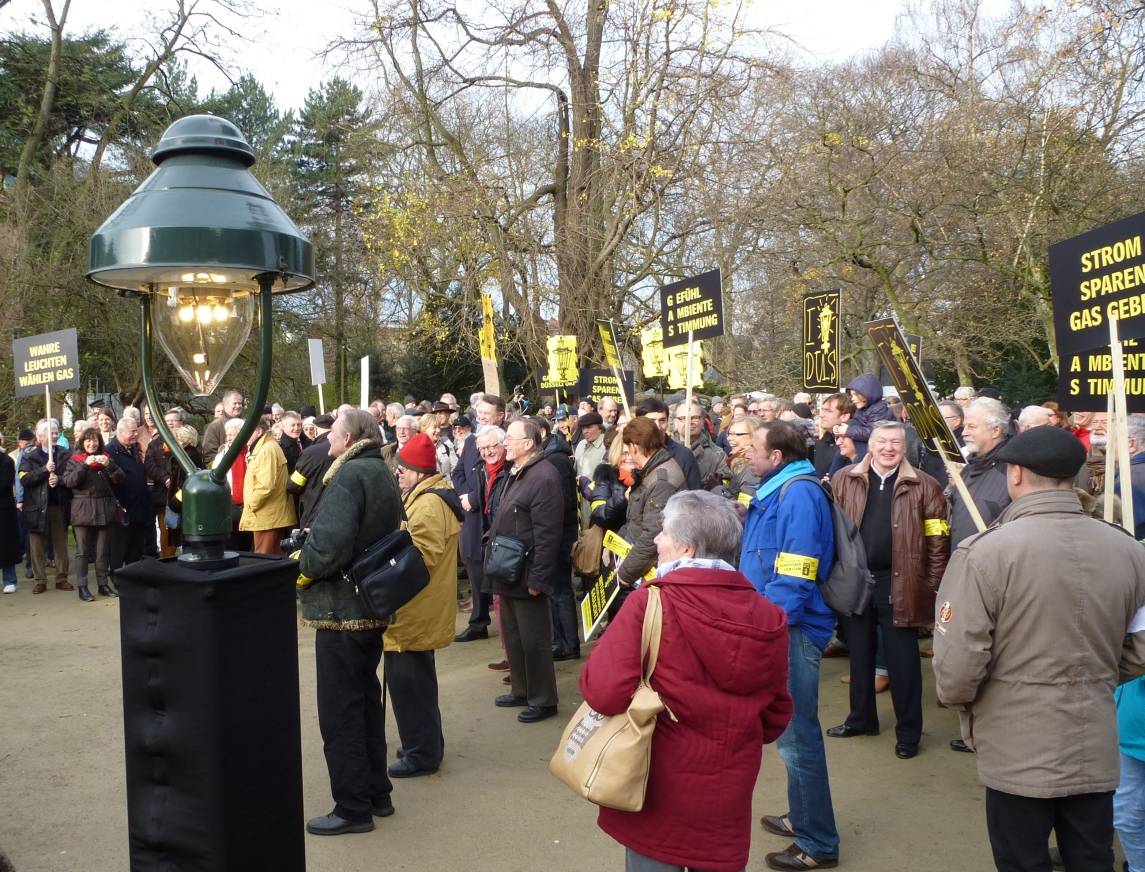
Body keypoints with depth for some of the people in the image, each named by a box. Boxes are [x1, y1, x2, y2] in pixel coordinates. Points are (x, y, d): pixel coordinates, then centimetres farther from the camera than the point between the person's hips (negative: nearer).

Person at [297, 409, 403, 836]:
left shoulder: (349, 476, -19)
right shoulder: (382, 473, 11)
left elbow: (329, 543, -31)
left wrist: (299, 570, -13)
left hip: (342, 610, -9)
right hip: (373, 605, 9)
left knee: (339, 712, 1)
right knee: (366, 701, 18)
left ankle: (353, 808, 9)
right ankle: (377, 793, 28)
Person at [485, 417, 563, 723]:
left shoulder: (543, 477, -18)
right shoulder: (516, 474, 14)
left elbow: (547, 535, -22)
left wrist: (537, 579, -22)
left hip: (526, 576, -10)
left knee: (533, 640, 1)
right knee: (512, 636, 18)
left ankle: (543, 700, 14)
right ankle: (521, 690, 31)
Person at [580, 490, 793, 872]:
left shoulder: (650, 602, -19)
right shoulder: (768, 616, -4)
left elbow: (604, 692, -25)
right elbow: (776, 714, 5)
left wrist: (607, 652, -5)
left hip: (659, 785, -4)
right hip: (729, 792, 4)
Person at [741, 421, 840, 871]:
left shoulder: (797, 495, -20)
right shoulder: (777, 491, 13)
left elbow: (793, 580, -26)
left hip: (790, 631, -10)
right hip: (777, 626, 10)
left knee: (797, 735, 0)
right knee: (791, 730, 20)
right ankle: (802, 818, 36)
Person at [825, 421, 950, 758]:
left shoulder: (923, 486, -3)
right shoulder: (844, 480, 2)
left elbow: (937, 542, -3)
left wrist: (931, 586, -7)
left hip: (898, 585, -3)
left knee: (902, 660, 5)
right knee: (860, 654, 16)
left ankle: (908, 732, 18)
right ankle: (861, 718, 33)